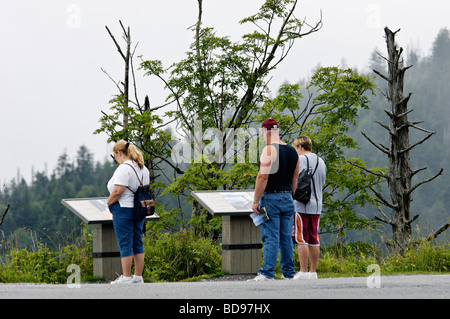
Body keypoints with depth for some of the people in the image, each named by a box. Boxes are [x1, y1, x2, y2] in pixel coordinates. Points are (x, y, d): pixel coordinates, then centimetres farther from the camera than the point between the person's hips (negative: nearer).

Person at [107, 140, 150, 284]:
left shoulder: (124, 168, -17)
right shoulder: (143, 168, 12)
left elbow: (118, 191, -22)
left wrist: (109, 202, -6)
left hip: (124, 209, -9)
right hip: (139, 210, 9)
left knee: (125, 244, -5)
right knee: (137, 243, 11)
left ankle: (126, 278, -4)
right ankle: (138, 277, 13)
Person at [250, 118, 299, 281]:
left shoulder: (269, 150, -12)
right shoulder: (292, 151, 11)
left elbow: (263, 177, -17)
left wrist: (256, 201, -14)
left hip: (271, 198, -7)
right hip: (287, 199, 7)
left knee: (271, 238, -8)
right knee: (286, 238, 10)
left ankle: (267, 273, -10)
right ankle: (289, 273, 11)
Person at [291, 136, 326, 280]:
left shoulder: (300, 160, -9)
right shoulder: (321, 161, 15)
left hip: (301, 206, -7)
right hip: (316, 206, 7)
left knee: (301, 239, -5)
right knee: (314, 240, 8)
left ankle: (303, 272, -7)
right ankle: (313, 272, 10)